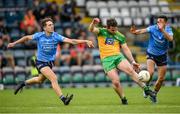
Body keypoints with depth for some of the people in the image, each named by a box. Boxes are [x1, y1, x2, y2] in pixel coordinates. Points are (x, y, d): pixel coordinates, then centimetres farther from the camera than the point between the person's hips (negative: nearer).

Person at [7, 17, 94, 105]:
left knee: (40, 80, 23)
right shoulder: (39, 35, -14)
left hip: (50, 62, 4)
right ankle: (63, 99, -26)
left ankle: (23, 84, 49)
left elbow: (70, 40, -24)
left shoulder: (56, 36, -13)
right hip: (41, 62, -4)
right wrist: (14, 43, 10)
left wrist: (85, 41, -35)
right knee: (53, 78, -21)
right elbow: (27, 37, 4)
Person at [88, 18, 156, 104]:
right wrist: (93, 23, -34)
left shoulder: (120, 36, 12)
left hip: (118, 56, 2)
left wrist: (132, 61, 7)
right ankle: (123, 99, 3)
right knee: (115, 82, -16)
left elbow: (126, 49, 14)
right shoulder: (101, 32, 6)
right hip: (107, 59, -2)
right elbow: (91, 30, -10)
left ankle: (146, 89, -23)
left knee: (130, 70, -24)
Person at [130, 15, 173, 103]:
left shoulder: (168, 30, -14)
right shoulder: (153, 28, -16)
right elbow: (143, 31, -32)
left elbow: (170, 38, -34)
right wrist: (136, 31, -54)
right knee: (150, 72, -26)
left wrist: (162, 30, -48)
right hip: (151, 54, -2)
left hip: (162, 56, 2)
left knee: (161, 78, 4)